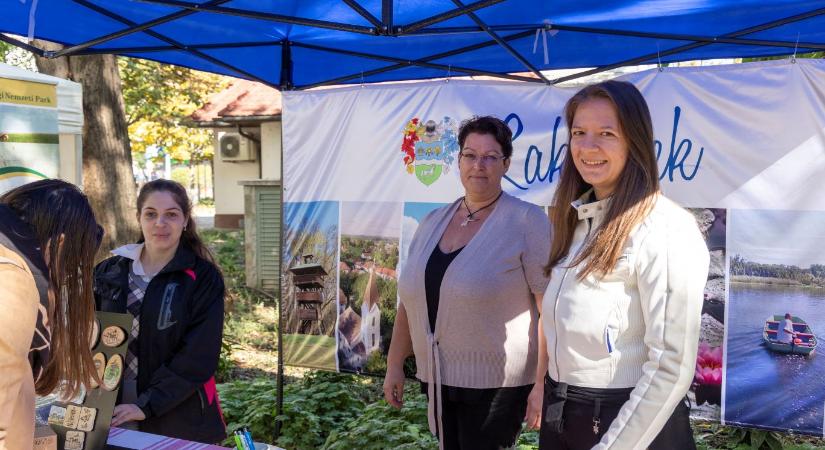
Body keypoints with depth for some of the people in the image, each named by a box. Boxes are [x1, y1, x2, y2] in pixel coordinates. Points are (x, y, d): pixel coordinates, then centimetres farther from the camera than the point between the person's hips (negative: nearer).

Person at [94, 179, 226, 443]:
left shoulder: (203, 278, -8)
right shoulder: (110, 272, 4)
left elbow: (199, 355, -13)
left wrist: (146, 405, -18)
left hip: (177, 416, -3)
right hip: (110, 408, 3)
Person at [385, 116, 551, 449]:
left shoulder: (527, 221, -11)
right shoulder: (433, 221, 7)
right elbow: (411, 298, 12)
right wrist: (395, 364, 12)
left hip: (495, 383, -5)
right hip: (437, 379, 6)